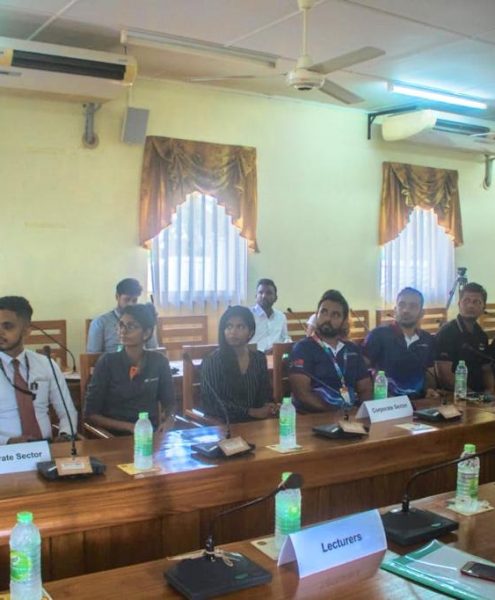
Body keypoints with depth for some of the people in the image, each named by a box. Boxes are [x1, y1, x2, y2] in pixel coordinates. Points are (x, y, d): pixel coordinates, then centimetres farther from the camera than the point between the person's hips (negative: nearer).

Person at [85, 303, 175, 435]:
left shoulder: (159, 362, 2)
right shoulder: (107, 362, -4)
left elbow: (169, 403, 13)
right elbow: (91, 414, -4)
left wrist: (166, 422, -8)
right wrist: (130, 427, -15)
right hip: (116, 436, -2)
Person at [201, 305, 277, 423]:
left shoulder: (259, 358, 10)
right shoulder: (212, 361, -5)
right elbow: (212, 402, -9)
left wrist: (267, 407, -9)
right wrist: (252, 412, -15)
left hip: (256, 421, 4)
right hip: (223, 424, -4)